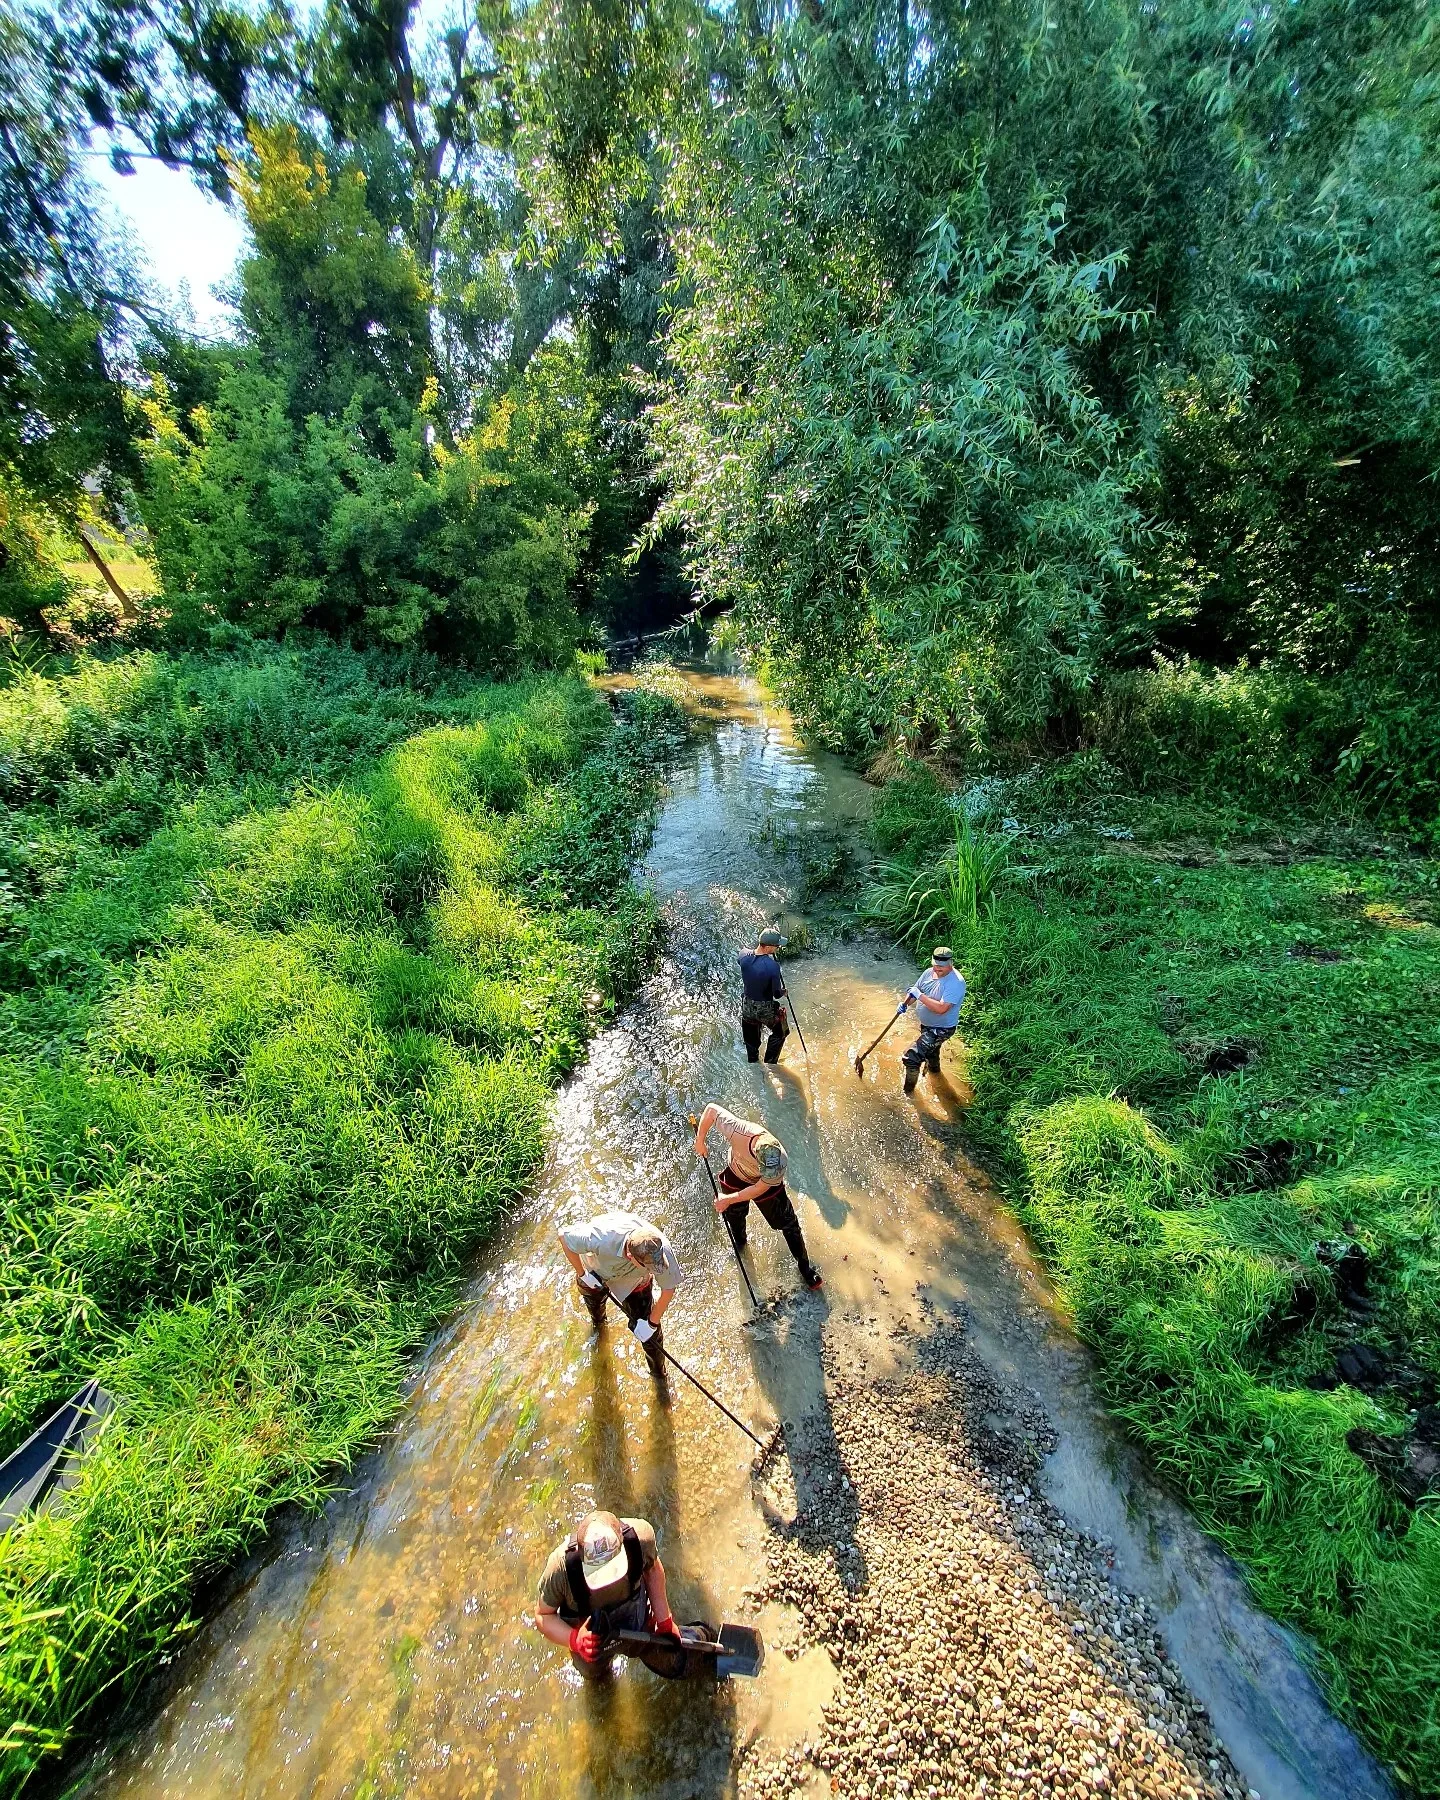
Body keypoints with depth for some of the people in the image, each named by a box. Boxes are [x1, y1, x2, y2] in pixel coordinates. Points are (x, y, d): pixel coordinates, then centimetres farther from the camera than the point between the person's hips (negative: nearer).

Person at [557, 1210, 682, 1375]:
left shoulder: (661, 1250, -42)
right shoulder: (603, 1239, -49)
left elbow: (668, 1290, -24)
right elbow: (564, 1236, -31)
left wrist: (652, 1323, -16)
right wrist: (582, 1274, -23)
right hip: (595, 1270, 0)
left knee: (648, 1333, 0)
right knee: (593, 1301, 30)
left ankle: (658, 1373, 30)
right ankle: (598, 1325, 67)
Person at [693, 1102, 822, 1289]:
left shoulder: (780, 1162, -40)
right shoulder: (738, 1130, -44)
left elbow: (760, 1189, -25)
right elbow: (711, 1109, -29)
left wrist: (728, 1199, -19)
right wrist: (700, 1140, -17)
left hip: (765, 1185, -1)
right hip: (735, 1176, 1)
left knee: (789, 1225, 7)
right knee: (734, 1216, 23)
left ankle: (805, 1266, 31)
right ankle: (740, 1242, 57)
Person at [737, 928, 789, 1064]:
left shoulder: (744, 956, -16)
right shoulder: (773, 965, -30)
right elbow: (777, 994, -18)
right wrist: (783, 992, 3)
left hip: (747, 1008, 4)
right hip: (766, 1010, -4)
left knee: (751, 1043, 24)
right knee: (779, 1033, 27)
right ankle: (770, 1062, 34)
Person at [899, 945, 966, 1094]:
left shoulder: (956, 982, -30)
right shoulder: (929, 973, -8)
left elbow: (941, 1008, -37)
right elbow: (915, 990, 5)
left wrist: (920, 996, -33)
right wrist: (905, 1003, -13)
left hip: (941, 1029, -8)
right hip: (927, 1025, 8)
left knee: (911, 1057, -18)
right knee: (930, 1051, 35)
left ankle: (908, 1092, 2)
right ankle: (934, 1070, 67)